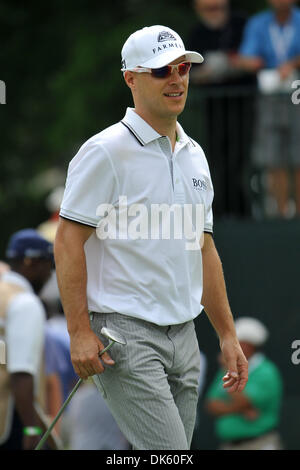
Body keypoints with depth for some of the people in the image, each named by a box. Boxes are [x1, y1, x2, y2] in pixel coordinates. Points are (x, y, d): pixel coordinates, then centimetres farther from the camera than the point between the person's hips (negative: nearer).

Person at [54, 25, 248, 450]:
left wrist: (227, 334, 18)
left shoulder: (195, 155, 15)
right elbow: (68, 243, -11)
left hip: (184, 335, 8)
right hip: (125, 336, -8)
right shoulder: (106, 151, -9)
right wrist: (79, 331, -18)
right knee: (169, 455, -18)